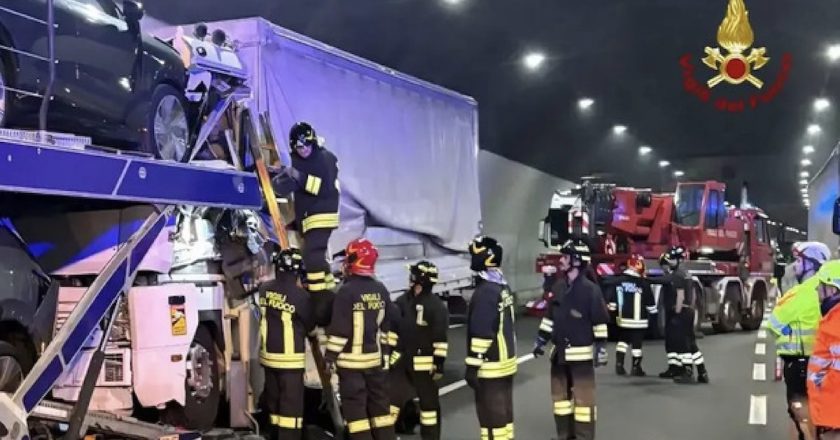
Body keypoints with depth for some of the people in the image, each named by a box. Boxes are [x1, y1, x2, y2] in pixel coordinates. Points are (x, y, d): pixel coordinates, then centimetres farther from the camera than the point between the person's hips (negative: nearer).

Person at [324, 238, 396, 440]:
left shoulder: (347, 291, -16)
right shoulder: (382, 291, 5)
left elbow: (340, 329, -16)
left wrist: (330, 357, -7)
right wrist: (385, 356, 20)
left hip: (352, 360, -6)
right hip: (376, 358, 6)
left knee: (355, 407, 0)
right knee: (380, 404, 14)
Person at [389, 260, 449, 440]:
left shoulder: (436, 306, -13)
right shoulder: (403, 301, 6)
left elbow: (441, 338, -13)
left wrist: (439, 363, -15)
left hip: (423, 362, -6)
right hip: (402, 358, 6)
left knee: (428, 400, 5)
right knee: (391, 396, 8)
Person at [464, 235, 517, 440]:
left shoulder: (485, 292, -21)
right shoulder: (502, 286, 11)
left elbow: (482, 333, -24)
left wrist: (472, 366, -19)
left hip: (491, 366, -10)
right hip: (505, 361, 10)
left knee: (491, 415, -3)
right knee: (503, 411, 16)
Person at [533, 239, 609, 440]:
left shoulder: (590, 289, -12)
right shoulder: (559, 288, 9)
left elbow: (600, 323, -12)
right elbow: (550, 318, 17)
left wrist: (600, 349, -14)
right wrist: (541, 341, 17)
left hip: (581, 354, -7)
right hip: (560, 353, 7)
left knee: (583, 396, -3)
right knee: (560, 394, 14)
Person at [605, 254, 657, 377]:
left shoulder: (617, 281, -2)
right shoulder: (643, 283, -10)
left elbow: (611, 300, -1)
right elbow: (650, 303, -4)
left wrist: (612, 309, 12)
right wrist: (653, 313, 10)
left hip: (622, 318, 4)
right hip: (638, 320, -4)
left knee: (623, 340, 19)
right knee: (637, 343, 5)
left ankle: (619, 364, 10)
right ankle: (636, 368, 11)